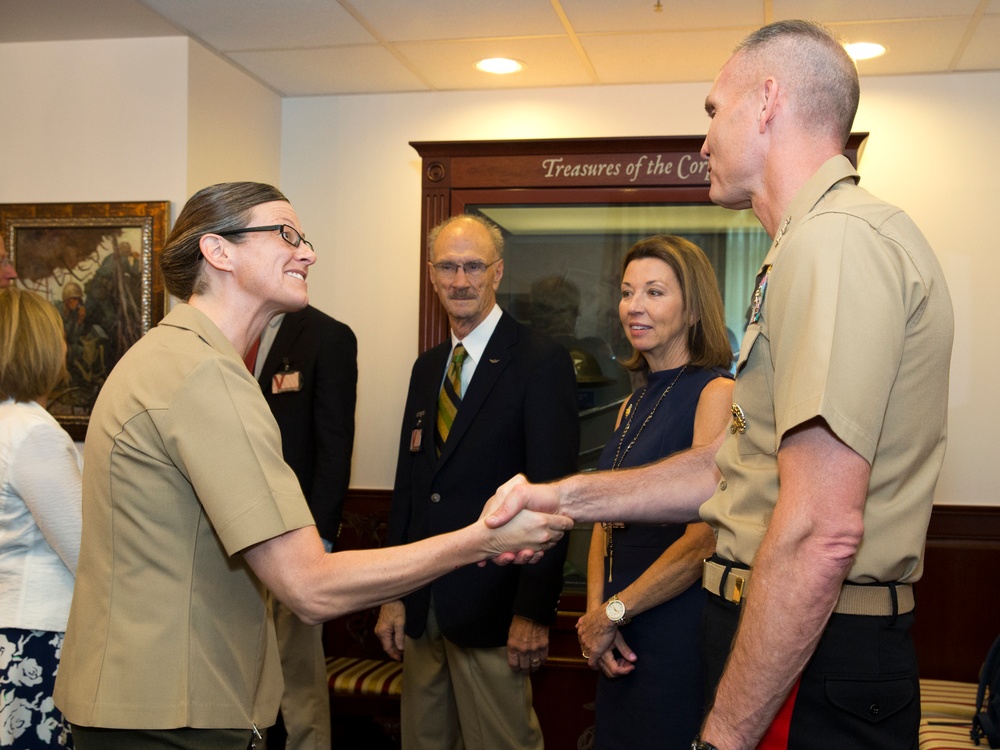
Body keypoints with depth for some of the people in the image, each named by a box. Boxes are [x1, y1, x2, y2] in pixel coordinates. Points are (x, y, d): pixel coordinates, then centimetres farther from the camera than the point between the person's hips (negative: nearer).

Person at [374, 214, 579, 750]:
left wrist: (534, 611, -16)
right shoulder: (427, 367, 13)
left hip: (491, 608, -6)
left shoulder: (542, 362, -8)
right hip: (423, 607, 7)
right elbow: (408, 484, 14)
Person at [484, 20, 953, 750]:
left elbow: (821, 530, -27)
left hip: (812, 669, -10)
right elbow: (732, 466, 17)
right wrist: (567, 497, 12)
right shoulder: (812, 241, 16)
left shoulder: (837, 238, -19)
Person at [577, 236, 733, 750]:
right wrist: (595, 611, -4)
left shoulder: (716, 393, -12)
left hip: (681, 635, -7)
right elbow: (606, 520, 12)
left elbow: (704, 539, -19)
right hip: (621, 640, 7)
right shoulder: (633, 405, 13)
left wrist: (613, 613, -11)